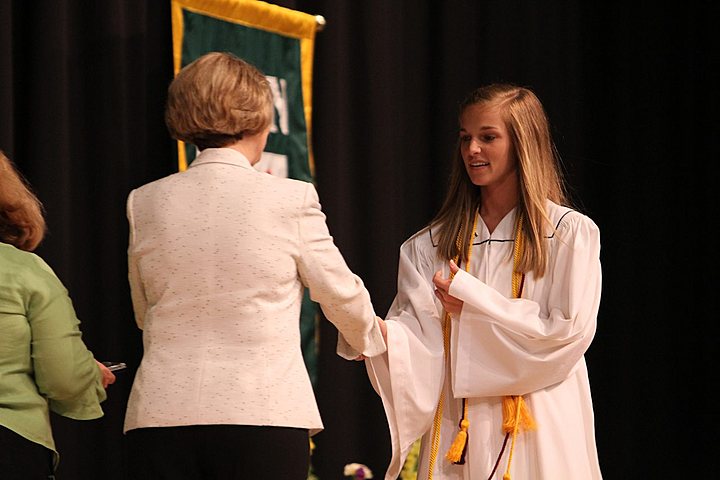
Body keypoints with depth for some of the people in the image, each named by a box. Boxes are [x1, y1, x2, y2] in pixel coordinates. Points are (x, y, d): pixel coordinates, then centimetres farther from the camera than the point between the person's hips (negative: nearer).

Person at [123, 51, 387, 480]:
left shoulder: (145, 203, 5)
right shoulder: (291, 200, -4)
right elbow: (341, 294, 10)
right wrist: (371, 334, 32)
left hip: (162, 413, 3)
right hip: (264, 414, -3)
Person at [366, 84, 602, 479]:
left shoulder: (570, 233, 0)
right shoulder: (431, 245, 9)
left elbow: (570, 332, -9)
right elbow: (421, 341, 0)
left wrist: (473, 302, -9)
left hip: (537, 434, -3)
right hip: (456, 429, 3)